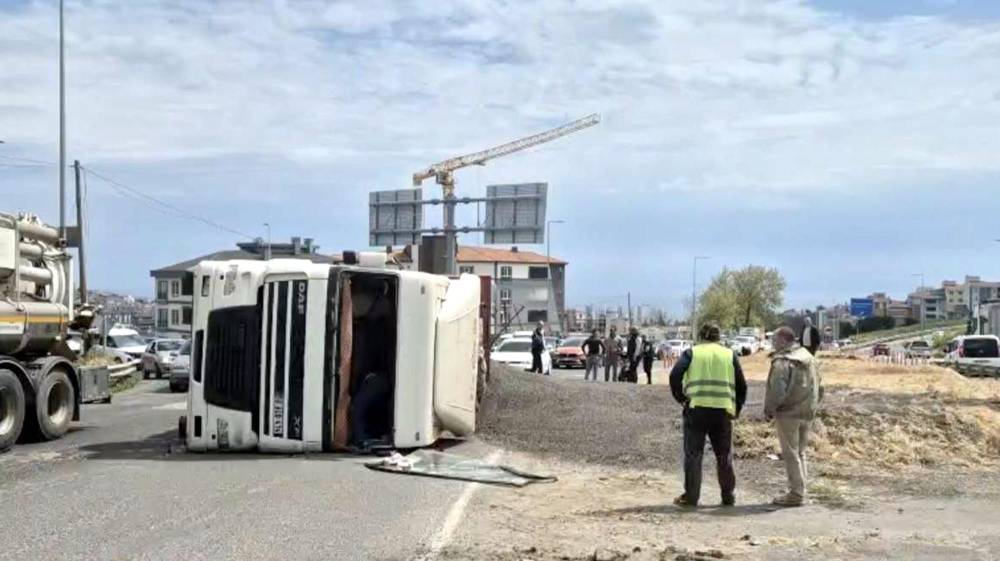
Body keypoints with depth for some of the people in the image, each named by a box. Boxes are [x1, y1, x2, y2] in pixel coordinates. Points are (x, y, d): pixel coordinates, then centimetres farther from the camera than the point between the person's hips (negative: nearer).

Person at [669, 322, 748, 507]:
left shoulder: (692, 353, 5)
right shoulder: (729, 355, 11)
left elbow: (675, 375, -9)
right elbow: (741, 386, 8)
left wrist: (680, 397, 3)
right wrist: (736, 409, 18)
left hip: (696, 409, -2)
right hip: (723, 410, 2)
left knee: (693, 454, 3)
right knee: (724, 456, 13)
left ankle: (691, 497, 3)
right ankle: (728, 496, 18)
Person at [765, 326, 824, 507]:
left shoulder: (782, 362, -16)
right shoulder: (809, 358, 11)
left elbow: (776, 390, -21)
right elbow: (819, 386, 16)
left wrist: (769, 410, -8)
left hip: (788, 413, -8)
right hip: (807, 413, 8)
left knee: (791, 454, -1)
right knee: (800, 452, 16)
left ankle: (796, 493, 2)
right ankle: (800, 490, 21)